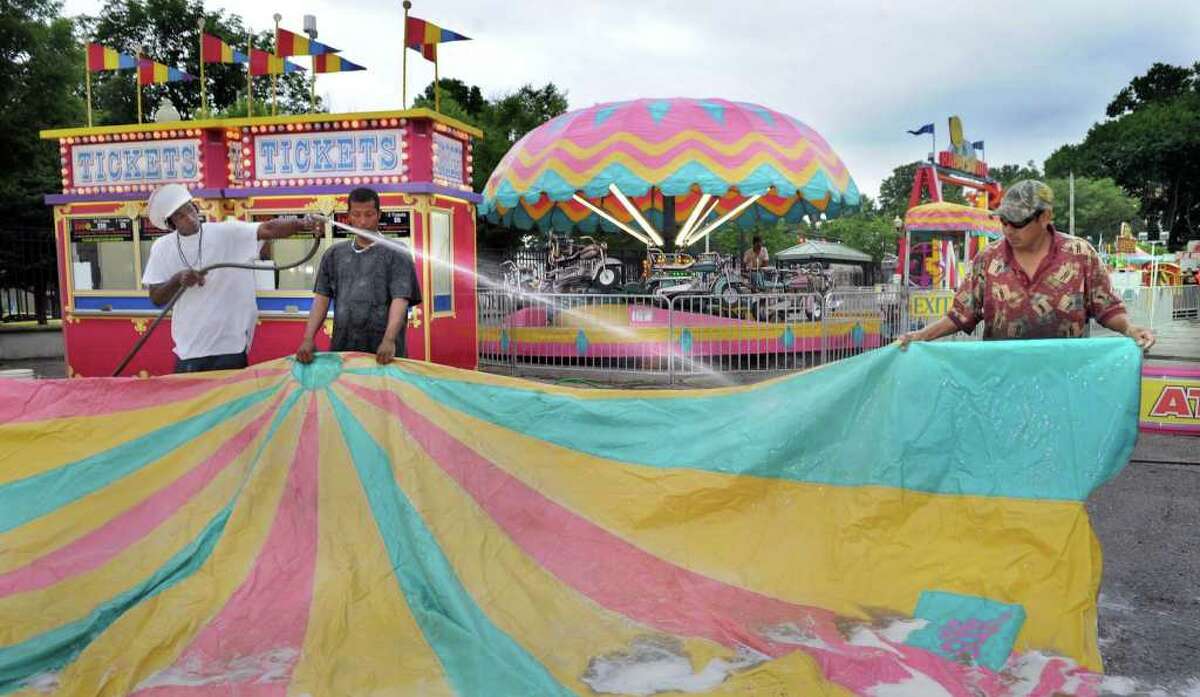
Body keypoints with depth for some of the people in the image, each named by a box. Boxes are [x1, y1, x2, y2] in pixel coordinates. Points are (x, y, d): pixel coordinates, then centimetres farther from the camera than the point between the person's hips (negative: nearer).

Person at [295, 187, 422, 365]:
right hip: (342, 347, 3)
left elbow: (400, 300, -11)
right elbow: (322, 299, 9)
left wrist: (389, 340, -25)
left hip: (382, 352, -3)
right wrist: (308, 339, -4)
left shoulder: (396, 255, -1)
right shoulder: (334, 254, 12)